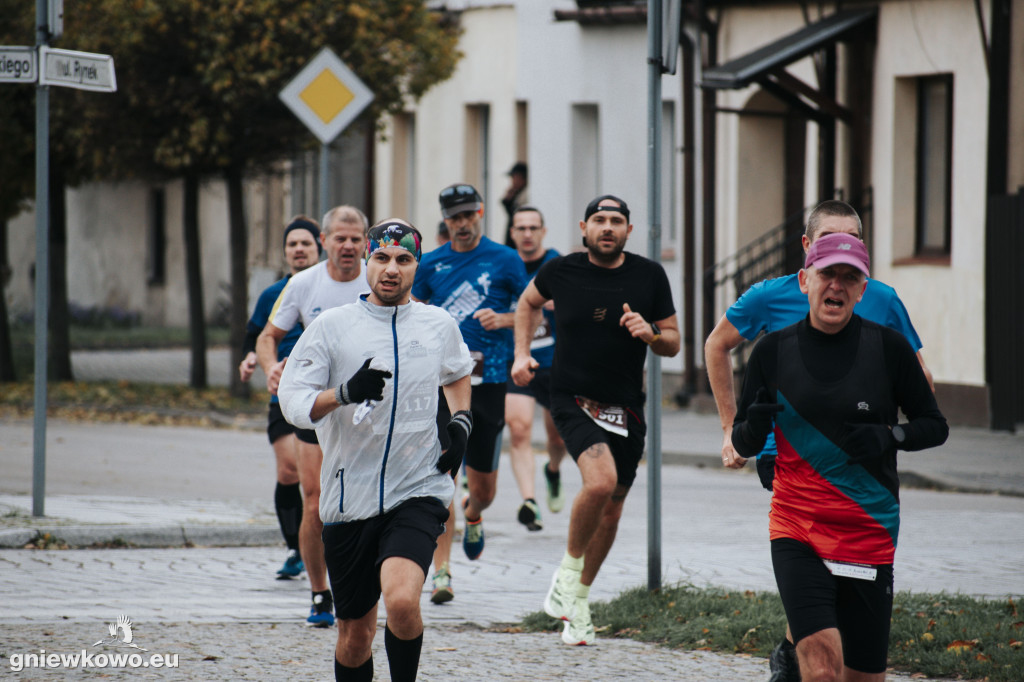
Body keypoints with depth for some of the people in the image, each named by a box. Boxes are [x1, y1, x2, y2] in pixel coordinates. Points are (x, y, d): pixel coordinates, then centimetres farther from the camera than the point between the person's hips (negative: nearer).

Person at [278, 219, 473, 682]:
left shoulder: (439, 326, 7)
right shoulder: (331, 326, -1)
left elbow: (457, 374, 29)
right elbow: (293, 402, -8)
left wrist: (461, 420, 11)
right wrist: (345, 393, -25)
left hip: (419, 492, 0)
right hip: (350, 500, 1)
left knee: (402, 601, -26)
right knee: (355, 631, 8)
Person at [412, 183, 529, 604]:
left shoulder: (505, 260, 4)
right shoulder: (430, 264, 9)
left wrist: (503, 320, -12)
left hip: (490, 381, 0)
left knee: (484, 488, 7)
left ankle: (473, 515, 45)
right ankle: (441, 572, -10)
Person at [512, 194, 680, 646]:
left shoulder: (649, 276, -1)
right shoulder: (561, 271, -3)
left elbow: (673, 344, 6)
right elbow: (530, 302, 20)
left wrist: (650, 332, -15)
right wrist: (522, 353, 10)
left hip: (626, 409, 3)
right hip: (573, 400, -3)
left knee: (611, 508, 11)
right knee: (601, 481, -28)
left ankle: (579, 600, 31)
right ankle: (568, 572, -5)